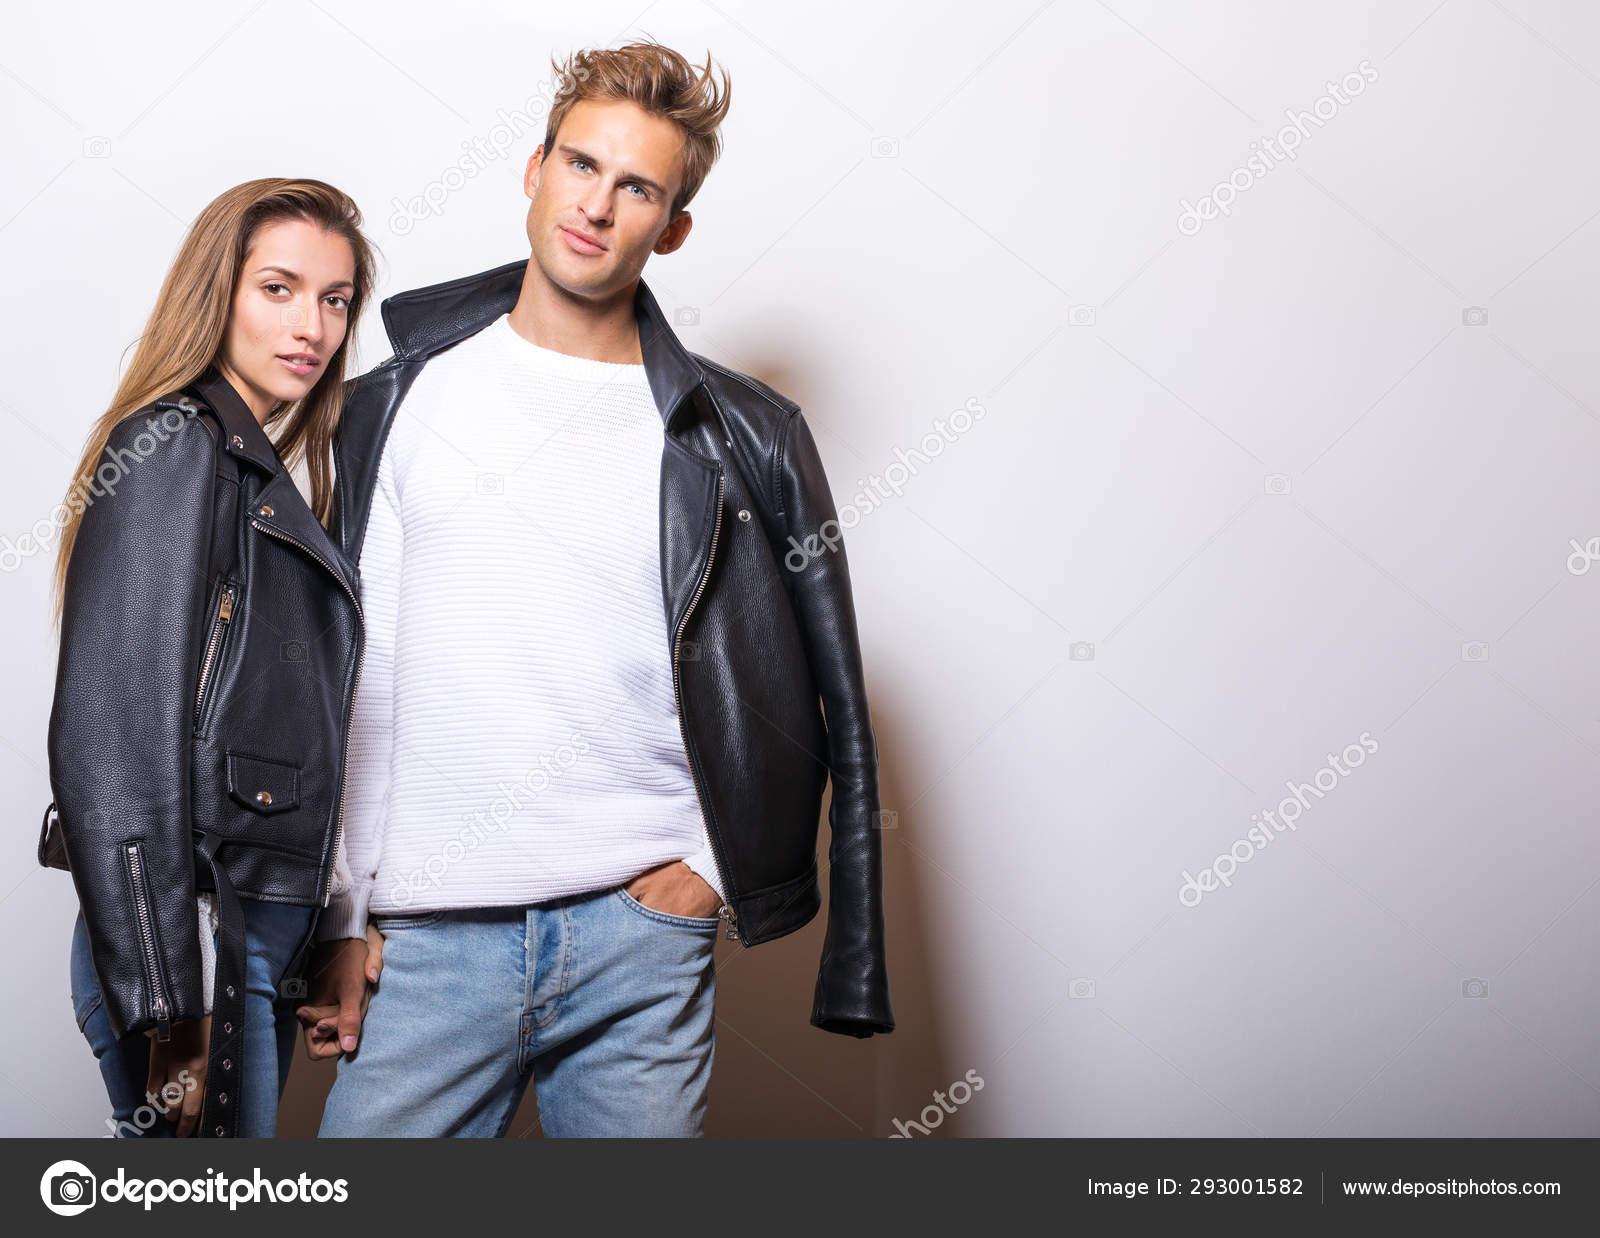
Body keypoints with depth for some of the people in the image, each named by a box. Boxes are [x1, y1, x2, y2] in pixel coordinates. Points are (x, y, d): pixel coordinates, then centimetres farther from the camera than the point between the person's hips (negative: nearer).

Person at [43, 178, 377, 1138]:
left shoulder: (261, 473, 16)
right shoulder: (174, 452, -10)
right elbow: (115, 741, -18)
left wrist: (315, 953, 14)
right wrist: (168, 1005, -19)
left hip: (262, 936, 8)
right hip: (197, 941, -8)